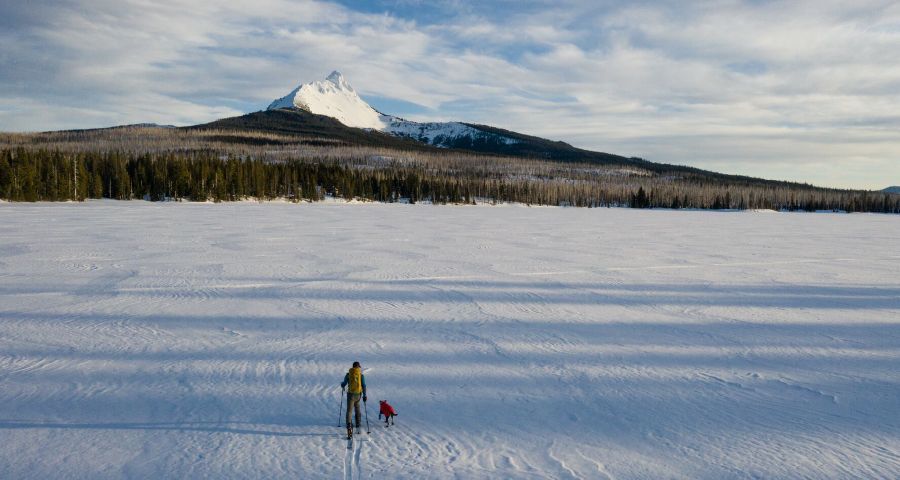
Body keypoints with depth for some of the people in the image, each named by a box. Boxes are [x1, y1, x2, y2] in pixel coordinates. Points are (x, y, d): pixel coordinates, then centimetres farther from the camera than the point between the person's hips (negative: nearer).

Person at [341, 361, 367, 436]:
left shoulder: (348, 374, -1)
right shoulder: (361, 375, 1)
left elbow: (344, 384, 3)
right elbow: (363, 386, -2)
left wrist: (342, 385, 27)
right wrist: (364, 395, 4)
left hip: (350, 394, -2)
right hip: (358, 394, 2)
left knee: (349, 410, -7)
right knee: (357, 409, 22)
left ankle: (349, 425, -29)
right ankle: (358, 425, 25)